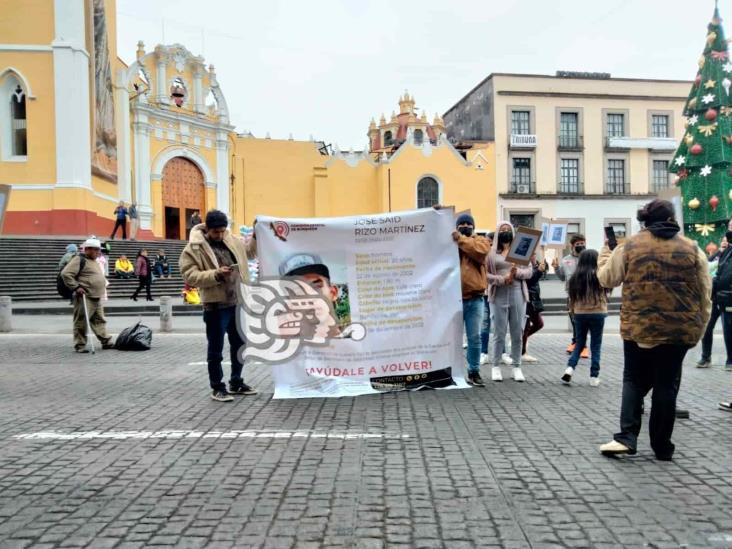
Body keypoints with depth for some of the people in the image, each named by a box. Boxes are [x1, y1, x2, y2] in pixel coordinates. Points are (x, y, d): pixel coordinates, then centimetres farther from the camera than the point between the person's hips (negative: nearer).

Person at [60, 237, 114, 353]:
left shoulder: (93, 261, 20)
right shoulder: (79, 260, -9)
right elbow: (65, 274, -18)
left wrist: (103, 285, 22)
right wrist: (76, 287, -20)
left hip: (96, 298, 9)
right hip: (84, 298, -9)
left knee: (100, 321, 14)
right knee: (81, 322, -4)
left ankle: (106, 342, 20)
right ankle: (80, 345, 2)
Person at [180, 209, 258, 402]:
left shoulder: (232, 240, 11)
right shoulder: (193, 248, -9)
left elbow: (248, 250, 28)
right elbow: (190, 277, -15)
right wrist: (216, 274, -26)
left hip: (238, 303, 7)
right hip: (216, 305, -6)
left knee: (240, 345, 16)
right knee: (216, 349, 3)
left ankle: (236, 383, 31)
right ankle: (217, 387, 16)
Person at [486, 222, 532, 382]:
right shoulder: (491, 252, 3)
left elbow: (529, 271, 8)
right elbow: (484, 274, -2)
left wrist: (517, 273, -11)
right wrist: (501, 279, -14)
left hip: (518, 295, 2)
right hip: (498, 296, -2)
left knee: (517, 333, 6)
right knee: (499, 333, 1)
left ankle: (517, 367, 15)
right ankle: (496, 367, 12)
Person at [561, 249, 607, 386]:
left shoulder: (575, 276, -1)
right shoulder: (599, 275, -12)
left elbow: (572, 296, 7)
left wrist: (572, 310, 19)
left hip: (580, 313, 3)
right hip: (597, 313, -3)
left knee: (579, 343, 16)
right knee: (596, 345, 7)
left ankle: (570, 368, -3)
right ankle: (594, 376, 8)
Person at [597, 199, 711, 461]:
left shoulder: (629, 246, -1)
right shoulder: (692, 249, 2)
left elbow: (606, 279, 10)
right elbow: (705, 295, 6)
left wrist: (605, 254, 28)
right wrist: (698, 331, 14)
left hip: (638, 328, 0)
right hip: (678, 330, 1)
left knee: (634, 381, 12)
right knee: (666, 385, 10)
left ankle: (626, 437, -2)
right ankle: (662, 446, 18)